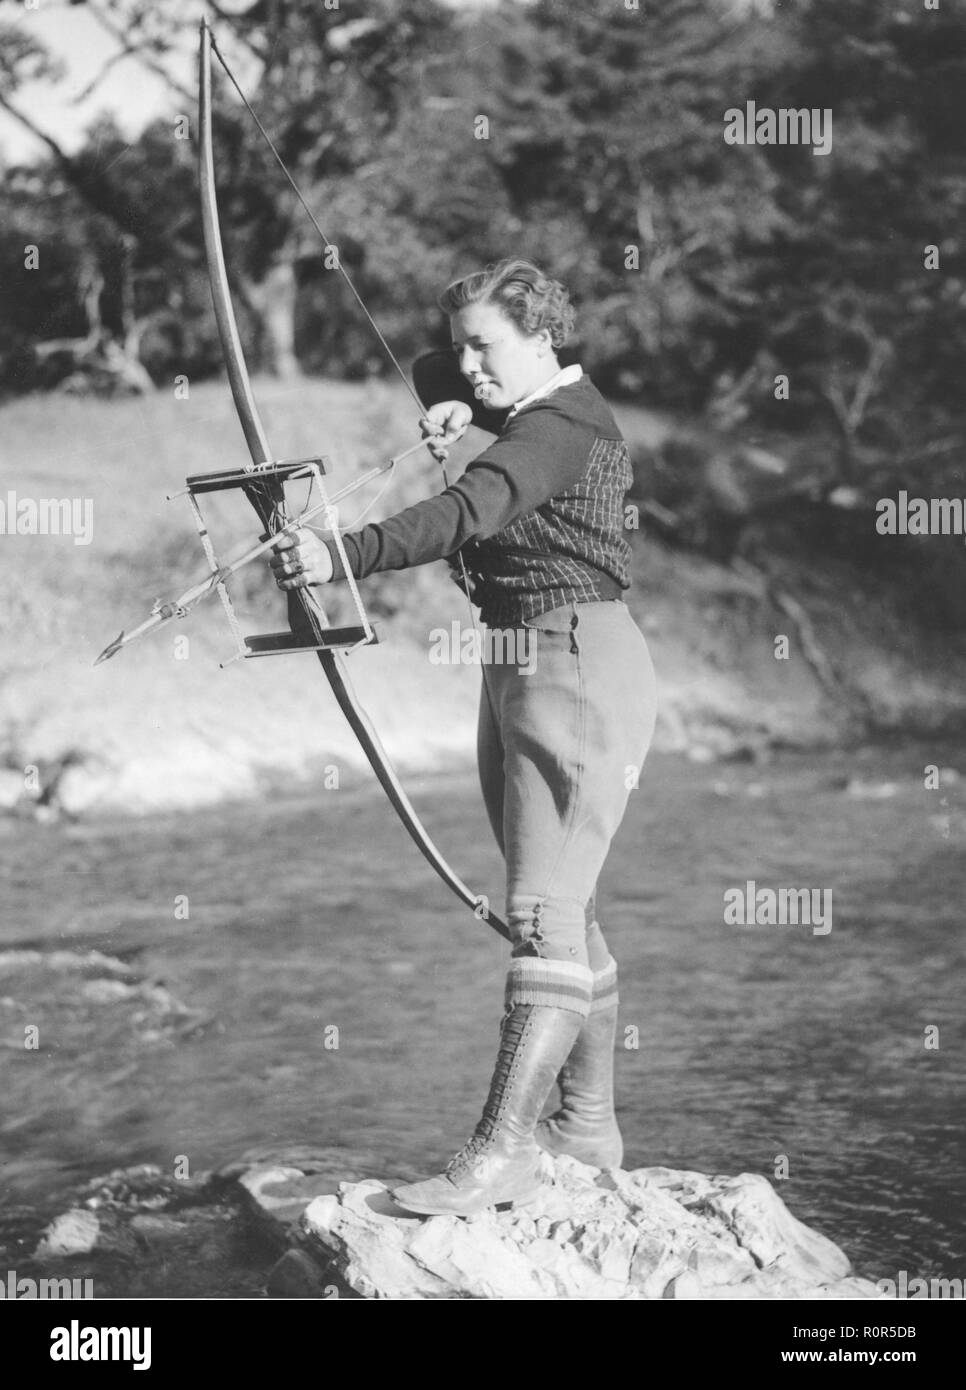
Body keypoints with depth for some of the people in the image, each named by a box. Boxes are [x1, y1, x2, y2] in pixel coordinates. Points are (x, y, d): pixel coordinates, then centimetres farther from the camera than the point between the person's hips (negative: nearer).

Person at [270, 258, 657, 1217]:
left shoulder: (562, 426, -14)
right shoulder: (540, 410, 16)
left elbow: (465, 516, -31)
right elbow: (428, 374, 30)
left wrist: (342, 557, -42)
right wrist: (453, 406, 5)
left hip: (578, 664, -11)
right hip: (520, 666, 11)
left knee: (544, 908, -16)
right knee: (559, 910, 14)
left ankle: (503, 1150, -22)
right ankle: (586, 1121, 23)